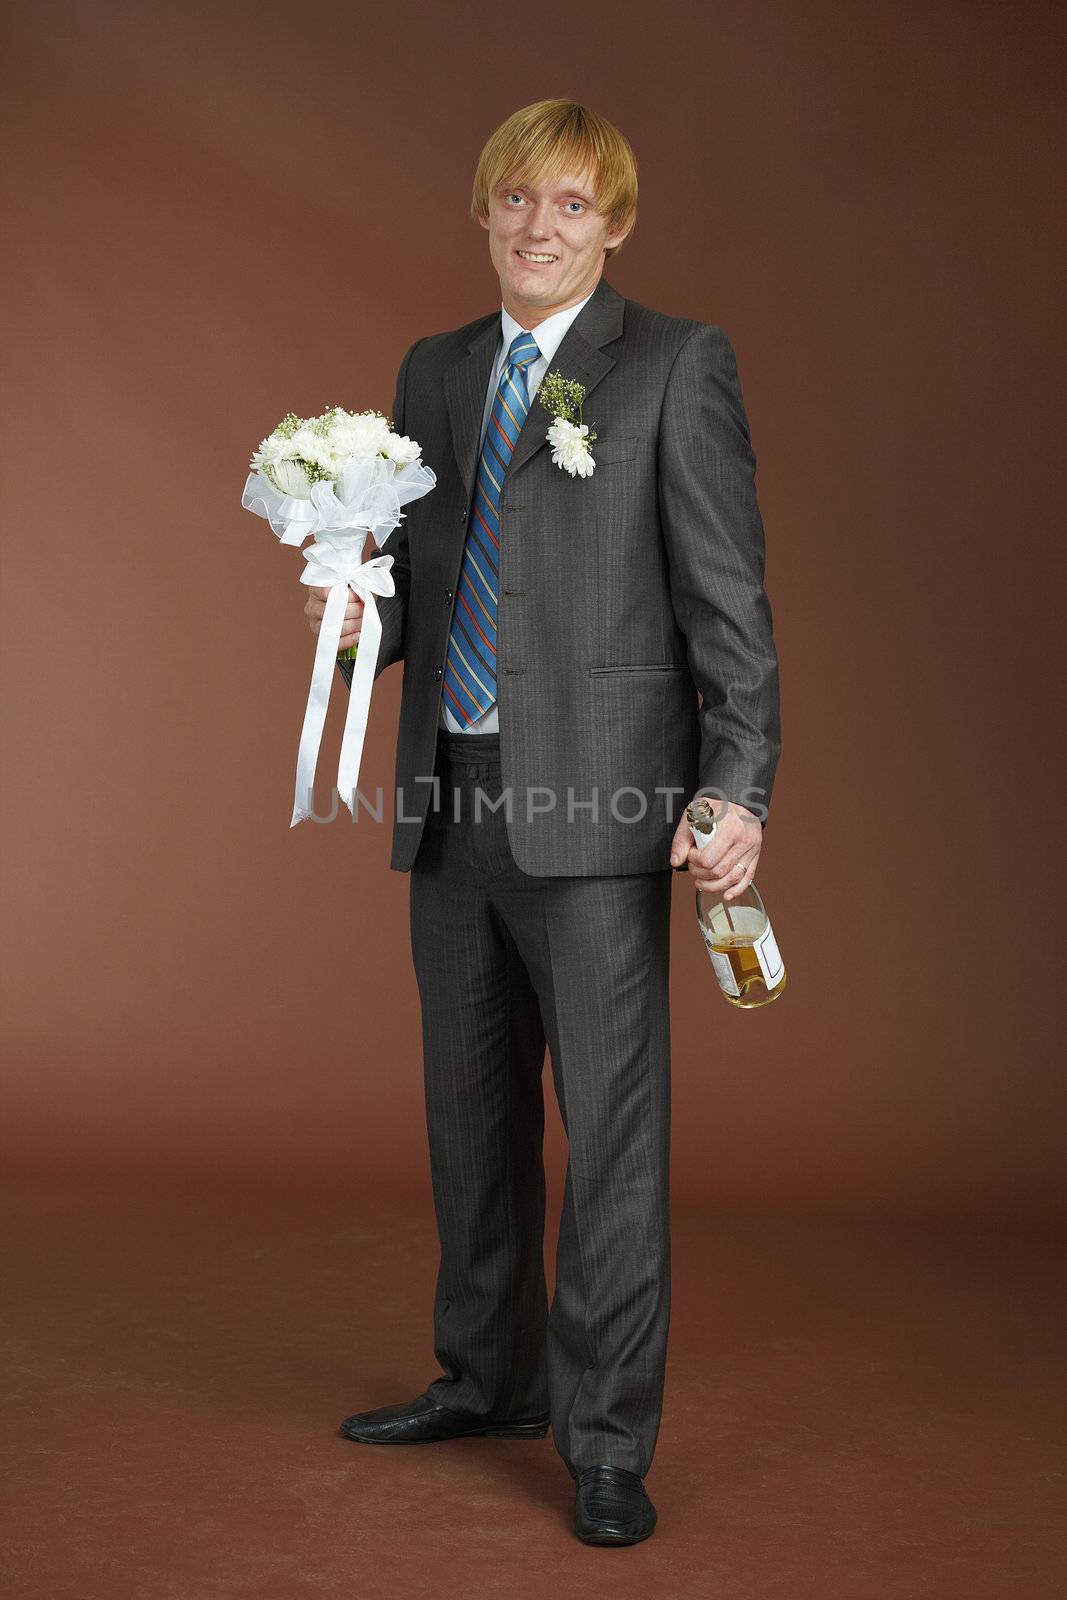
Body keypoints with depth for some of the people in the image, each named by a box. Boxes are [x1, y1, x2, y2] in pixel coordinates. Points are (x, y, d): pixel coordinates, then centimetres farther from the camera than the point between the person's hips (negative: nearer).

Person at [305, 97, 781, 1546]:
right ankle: (492, 1376, 32)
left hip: (595, 799, -6)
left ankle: (608, 1442, 7)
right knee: (472, 1108, 15)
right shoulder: (434, 372, 16)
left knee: (612, 1125, -4)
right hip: (453, 798, 6)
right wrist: (359, 613, -2)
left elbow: (728, 597, -7)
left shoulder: (677, 364, -1)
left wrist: (740, 789, -15)